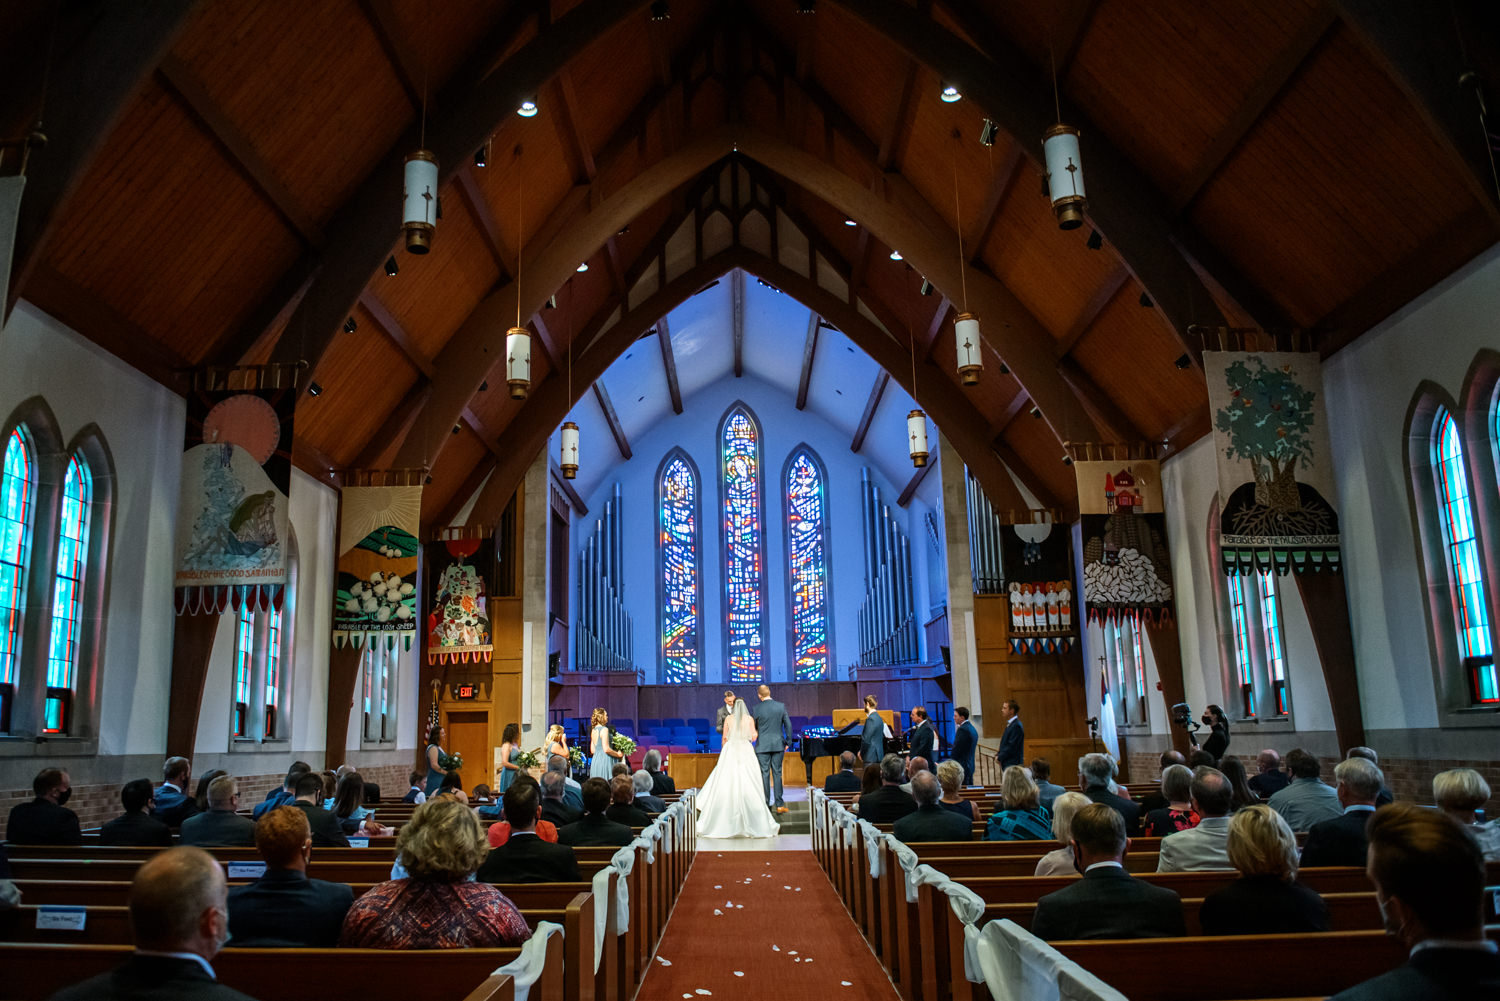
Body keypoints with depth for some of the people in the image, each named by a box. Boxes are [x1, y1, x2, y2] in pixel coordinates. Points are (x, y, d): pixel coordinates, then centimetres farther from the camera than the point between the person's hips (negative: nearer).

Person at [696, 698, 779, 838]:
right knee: (748, 785, -1)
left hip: (730, 750, 1)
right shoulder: (749, 719, 4)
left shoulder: (728, 719, 5)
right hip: (746, 752, 0)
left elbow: (724, 738, 8)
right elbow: (753, 737, 3)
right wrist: (757, 731, 24)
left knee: (726, 784, 1)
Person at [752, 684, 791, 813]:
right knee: (777, 773, 6)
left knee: (764, 774, 4)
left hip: (762, 745, -2)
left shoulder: (756, 709, -7)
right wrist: (787, 742, 11)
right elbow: (788, 725, 1)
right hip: (778, 745, 2)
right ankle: (779, 804, 4)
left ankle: (766, 805, 7)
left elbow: (753, 728, 2)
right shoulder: (781, 706, -1)